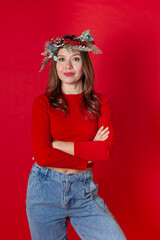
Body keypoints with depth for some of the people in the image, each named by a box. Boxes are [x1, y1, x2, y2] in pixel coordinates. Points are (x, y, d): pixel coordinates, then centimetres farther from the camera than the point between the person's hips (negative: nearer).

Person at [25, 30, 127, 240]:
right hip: (45, 188, -1)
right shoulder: (43, 102, -4)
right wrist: (90, 152, -10)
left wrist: (58, 145, -13)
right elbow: (42, 156, -14)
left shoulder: (100, 102, 1)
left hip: (83, 190, 1)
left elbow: (107, 149, -13)